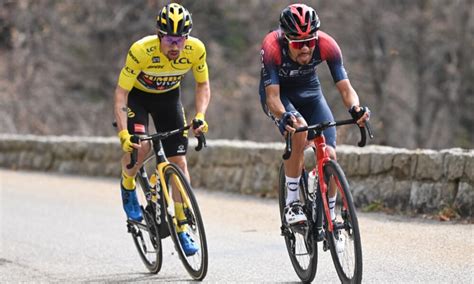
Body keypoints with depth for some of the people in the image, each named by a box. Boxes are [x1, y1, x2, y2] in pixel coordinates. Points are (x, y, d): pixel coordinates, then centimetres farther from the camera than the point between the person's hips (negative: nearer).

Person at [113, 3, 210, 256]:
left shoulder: (196, 50, -26)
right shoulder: (141, 51, -36)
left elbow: (203, 86, -8)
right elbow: (120, 93, -29)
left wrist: (200, 116, -25)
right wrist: (123, 134, -40)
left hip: (168, 96, 3)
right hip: (137, 95, -3)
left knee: (179, 161, -5)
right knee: (139, 147, -28)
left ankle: (182, 229, 3)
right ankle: (127, 186, 5)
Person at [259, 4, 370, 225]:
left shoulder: (326, 45, -30)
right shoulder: (272, 46, -35)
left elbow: (345, 88, -30)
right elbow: (272, 96, -38)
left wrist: (355, 108, -52)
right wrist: (284, 116, -59)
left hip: (309, 91, 3)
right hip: (279, 93, -3)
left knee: (329, 155, -14)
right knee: (298, 130, -35)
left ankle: (329, 216, 8)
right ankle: (292, 203, -22)